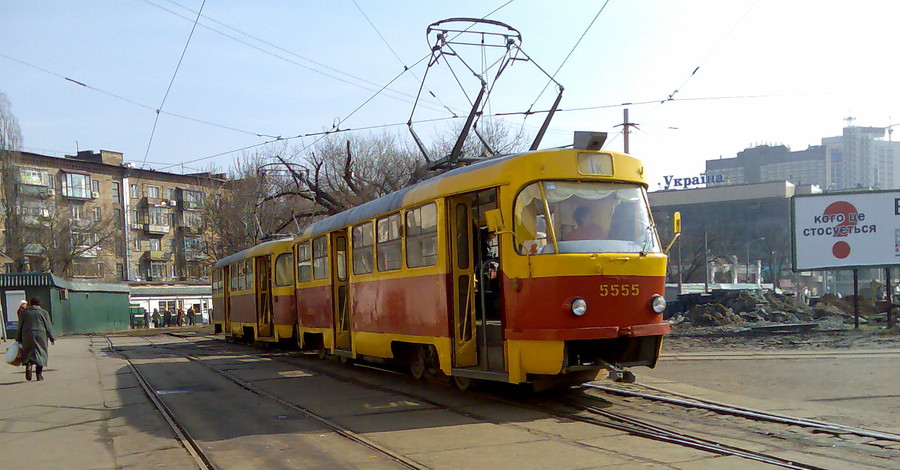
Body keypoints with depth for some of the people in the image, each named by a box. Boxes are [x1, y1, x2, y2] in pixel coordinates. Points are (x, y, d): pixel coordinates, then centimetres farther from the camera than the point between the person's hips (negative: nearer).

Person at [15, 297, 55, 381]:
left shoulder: (24, 312, 7)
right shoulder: (43, 312, 0)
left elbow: (20, 326, 8)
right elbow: (48, 326, 0)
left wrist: (18, 339, 14)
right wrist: (52, 338, 6)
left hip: (27, 335, 2)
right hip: (40, 336, -2)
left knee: (28, 353, 14)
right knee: (40, 354, 3)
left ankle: (28, 365, -13)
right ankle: (39, 375, -1)